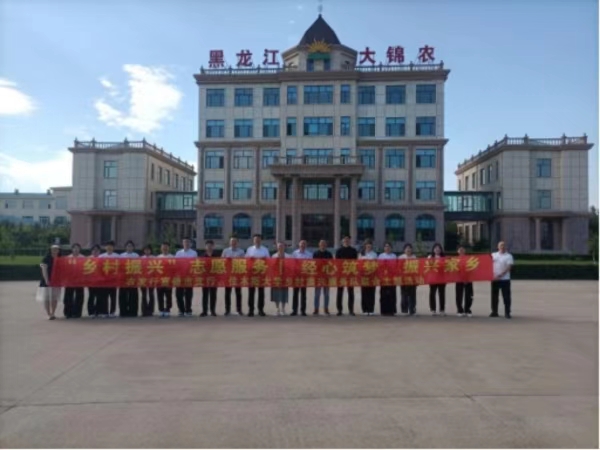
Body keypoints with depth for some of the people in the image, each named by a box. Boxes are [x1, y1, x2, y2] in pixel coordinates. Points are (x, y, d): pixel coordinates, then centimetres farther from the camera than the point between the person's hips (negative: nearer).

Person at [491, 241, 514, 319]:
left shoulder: (508, 256, -1)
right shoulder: (493, 255, 11)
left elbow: (508, 267, -10)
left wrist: (500, 275, -19)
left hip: (505, 279, -3)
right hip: (494, 279, 3)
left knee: (506, 297, -3)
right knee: (494, 296, 9)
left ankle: (507, 313, 3)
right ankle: (494, 312, 17)